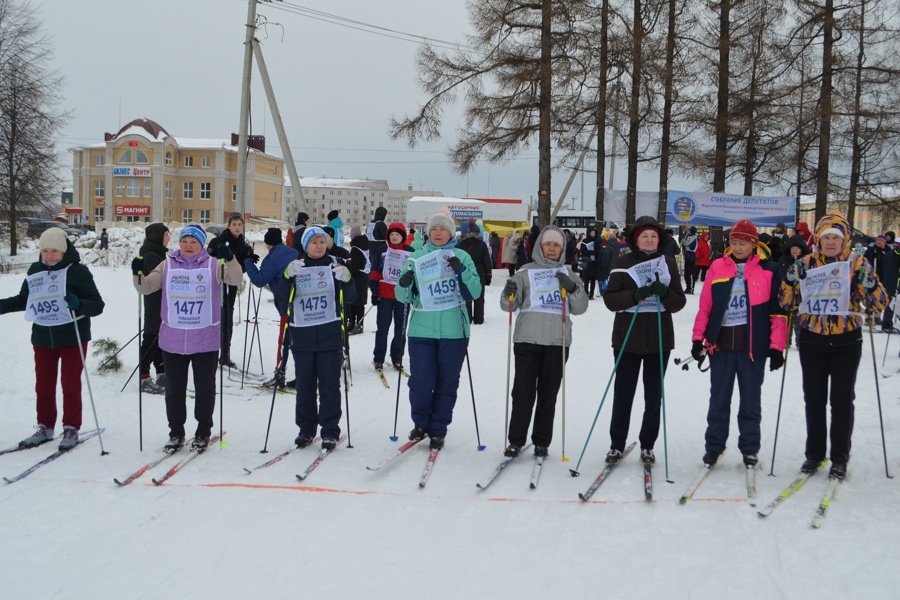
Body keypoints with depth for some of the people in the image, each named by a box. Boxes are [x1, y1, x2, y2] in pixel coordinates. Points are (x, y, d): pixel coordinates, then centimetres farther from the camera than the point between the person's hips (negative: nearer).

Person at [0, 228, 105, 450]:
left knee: (70, 384, 5)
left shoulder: (78, 271, -11)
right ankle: (45, 427, 26)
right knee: (43, 385, 12)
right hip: (43, 339, 5)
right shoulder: (35, 270, 3)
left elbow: (97, 305, -14)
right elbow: (24, 299, 17)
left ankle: (71, 428, 17)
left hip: (72, 338, -5)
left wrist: (79, 304, -33)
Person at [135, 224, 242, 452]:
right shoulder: (167, 265, 6)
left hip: (205, 340, -2)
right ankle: (176, 432, 24)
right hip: (173, 339, 2)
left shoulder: (213, 265, -1)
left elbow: (235, 279, -14)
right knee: (174, 388, 10)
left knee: (205, 387, 8)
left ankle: (203, 432, 23)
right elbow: (147, 287, 3)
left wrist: (230, 259, -32)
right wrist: (139, 273, -17)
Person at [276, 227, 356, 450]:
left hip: (330, 334, -2)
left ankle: (330, 432, 6)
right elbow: (282, 299, -4)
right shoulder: (296, 268, 6)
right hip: (302, 335, 2)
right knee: (304, 385, 8)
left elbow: (350, 297, -3)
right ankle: (306, 429, 19)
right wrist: (288, 277, -20)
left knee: (329, 385, 0)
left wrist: (346, 280, -23)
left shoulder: (334, 266, 3)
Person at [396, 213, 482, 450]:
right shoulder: (416, 258, 7)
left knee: (447, 382, 4)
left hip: (453, 331, 0)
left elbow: (475, 292, -1)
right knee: (420, 380, -3)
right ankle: (420, 423, 20)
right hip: (422, 330, 0)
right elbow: (403, 297, 6)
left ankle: (438, 430, 17)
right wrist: (404, 284, -17)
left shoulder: (462, 257, 6)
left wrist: (461, 270, -17)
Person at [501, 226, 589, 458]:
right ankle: (516, 440, 7)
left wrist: (572, 288, -13)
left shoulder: (569, 275, 13)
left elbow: (580, 308, 5)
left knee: (548, 394, 6)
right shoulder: (526, 272, 8)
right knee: (523, 391, -2)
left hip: (557, 342, 1)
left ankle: (542, 441, 15)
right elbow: (509, 306, 6)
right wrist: (509, 294, -16)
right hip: (527, 340, -1)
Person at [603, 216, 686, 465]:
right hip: (627, 339, -1)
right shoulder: (622, 262, 1)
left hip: (660, 339, 2)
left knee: (654, 395, 8)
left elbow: (679, 302, 3)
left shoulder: (668, 263, 5)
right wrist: (636, 295, -22)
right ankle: (617, 445, 16)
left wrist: (664, 292, -18)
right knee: (623, 394, 4)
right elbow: (610, 299, -6)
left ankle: (647, 445, 20)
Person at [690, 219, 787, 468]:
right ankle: (714, 446, 19)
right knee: (719, 398, 9)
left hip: (753, 345, -2)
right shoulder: (718, 267, 5)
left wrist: (777, 346, -7)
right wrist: (698, 338, 2)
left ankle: (749, 448, 20)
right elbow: (705, 306, 5)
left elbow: (778, 311, -2)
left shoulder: (768, 270, -1)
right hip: (720, 343, 2)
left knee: (750, 399, 9)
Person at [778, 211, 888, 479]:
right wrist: (791, 279, -14)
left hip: (846, 342, -2)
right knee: (814, 398, 11)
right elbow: (787, 302, 3)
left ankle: (840, 457, 16)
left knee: (842, 399, 5)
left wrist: (867, 280, -24)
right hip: (812, 341, 2)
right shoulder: (805, 264, 0)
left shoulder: (858, 264, -5)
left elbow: (879, 303, -6)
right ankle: (814, 452, 24)